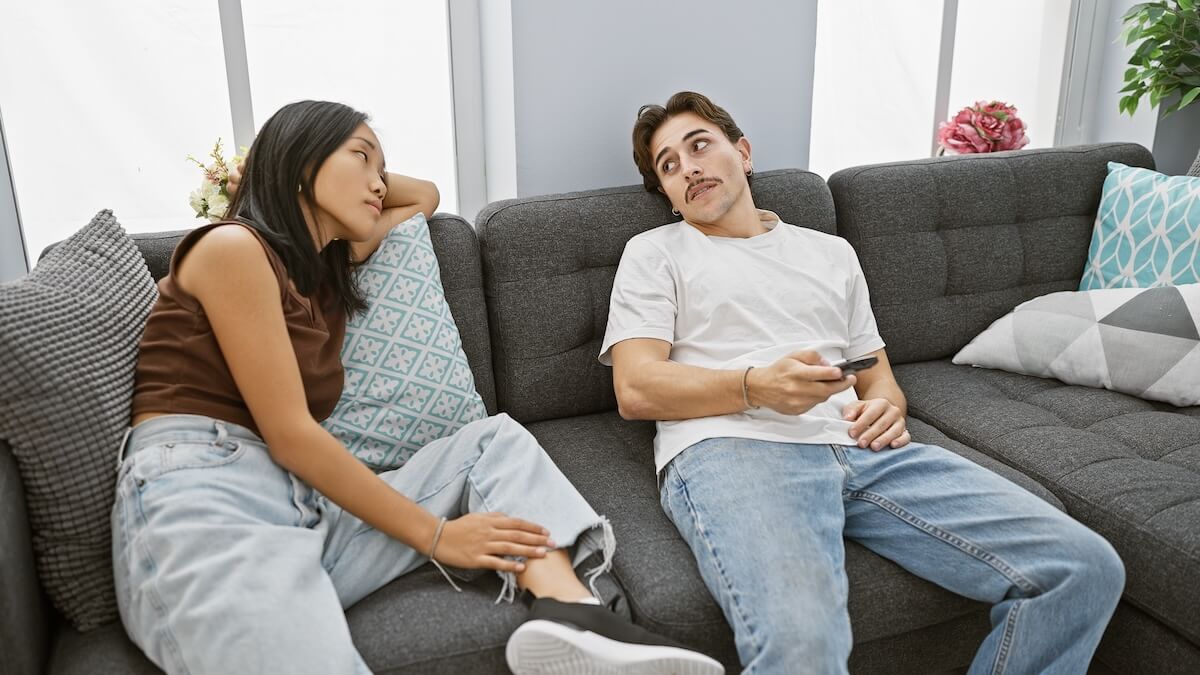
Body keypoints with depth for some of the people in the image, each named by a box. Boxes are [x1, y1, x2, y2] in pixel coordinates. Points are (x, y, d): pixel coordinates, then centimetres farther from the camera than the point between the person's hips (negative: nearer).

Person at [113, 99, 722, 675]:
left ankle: (567, 609, -25)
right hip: (195, 508, -9)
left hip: (302, 506, 9)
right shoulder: (232, 247, -2)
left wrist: (356, 181, 26)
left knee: (497, 440, 0)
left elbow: (423, 196, 43)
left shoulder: (324, 267, 25)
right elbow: (290, 435, -10)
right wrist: (434, 534, -9)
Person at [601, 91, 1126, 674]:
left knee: (1086, 569, -12)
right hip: (731, 446, -4)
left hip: (859, 450, 5)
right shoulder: (654, 254, 17)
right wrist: (757, 386, -14)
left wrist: (885, 408, 4)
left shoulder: (831, 252, 30)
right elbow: (635, 390, 2)